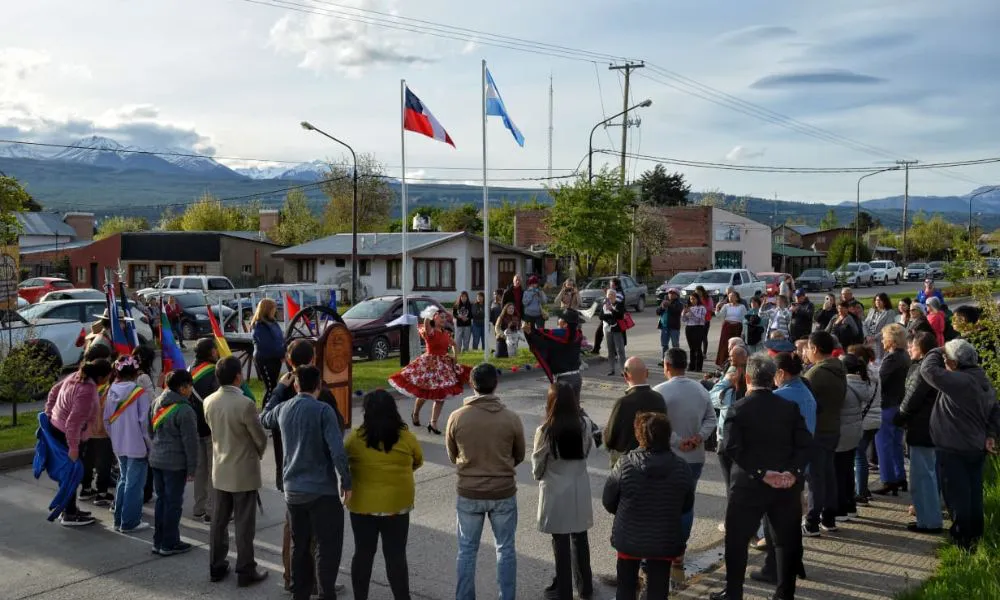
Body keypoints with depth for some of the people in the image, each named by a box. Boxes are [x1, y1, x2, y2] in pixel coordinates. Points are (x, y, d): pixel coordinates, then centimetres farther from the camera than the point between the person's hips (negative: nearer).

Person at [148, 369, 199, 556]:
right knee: (173, 502, 3)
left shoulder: (156, 403, 6)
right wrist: (192, 468, -9)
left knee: (161, 500, 17)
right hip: (175, 463, -8)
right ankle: (169, 544, 11)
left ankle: (158, 541, 24)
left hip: (156, 460, 8)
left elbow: (150, 430, 16)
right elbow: (190, 442, -16)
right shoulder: (184, 410, -19)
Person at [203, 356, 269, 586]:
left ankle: (216, 567, 26)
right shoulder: (245, 404, -22)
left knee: (219, 521, 16)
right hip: (244, 472, -6)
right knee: (244, 524, 4)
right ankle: (245, 571, 12)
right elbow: (260, 438, -12)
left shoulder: (209, 402, -3)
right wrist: (257, 453, 9)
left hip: (220, 470, 6)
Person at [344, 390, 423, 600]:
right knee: (396, 555, 7)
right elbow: (418, 462, 8)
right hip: (396, 504, -1)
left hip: (363, 505, 1)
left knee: (363, 553, 12)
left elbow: (344, 463, 5)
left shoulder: (355, 438, -9)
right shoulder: (406, 437, -8)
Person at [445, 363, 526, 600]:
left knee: (467, 550, 15)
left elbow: (452, 456, 3)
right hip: (504, 492, 0)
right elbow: (519, 457, 3)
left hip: (469, 493, 0)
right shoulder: (511, 418, -12)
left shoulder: (457, 417, -12)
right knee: (506, 549, 16)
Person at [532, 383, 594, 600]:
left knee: (561, 542, 9)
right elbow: (588, 451, 5)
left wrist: (538, 476, 14)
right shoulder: (585, 424, -10)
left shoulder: (545, 431, -20)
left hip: (556, 492, -4)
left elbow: (537, 463, -6)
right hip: (580, 489, 4)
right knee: (580, 538, 19)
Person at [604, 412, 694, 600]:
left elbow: (608, 501, -6)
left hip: (629, 538, -1)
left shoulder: (625, 465, -18)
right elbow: (687, 506, 2)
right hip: (664, 541, 1)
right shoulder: (682, 468, -12)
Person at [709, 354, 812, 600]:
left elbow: (731, 447, -18)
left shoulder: (739, 409, -7)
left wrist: (761, 472, -18)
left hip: (749, 485, -3)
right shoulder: (790, 407, 1)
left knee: (737, 540, 11)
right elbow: (804, 443, -7)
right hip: (787, 486, 3)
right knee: (787, 540, 15)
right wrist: (794, 472, -15)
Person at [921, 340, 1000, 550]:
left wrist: (939, 351, -9)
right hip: (977, 448, 9)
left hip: (953, 450, -9)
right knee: (974, 493, 17)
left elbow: (928, 369, -25)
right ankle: (975, 536, 28)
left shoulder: (958, 381, -25)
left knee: (957, 495, 2)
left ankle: (963, 539, 9)